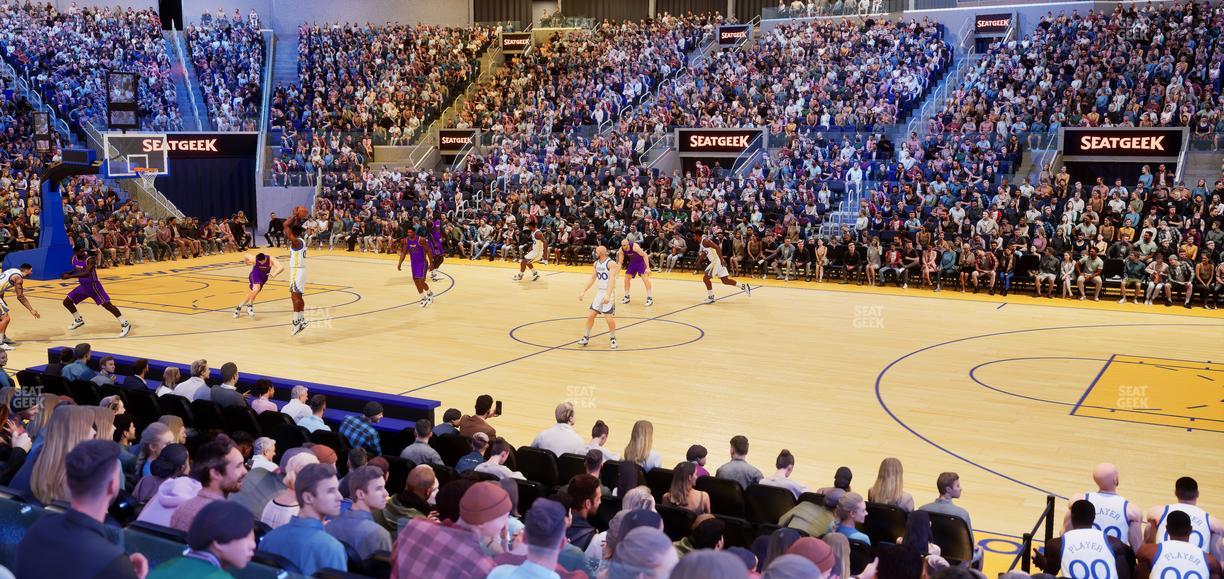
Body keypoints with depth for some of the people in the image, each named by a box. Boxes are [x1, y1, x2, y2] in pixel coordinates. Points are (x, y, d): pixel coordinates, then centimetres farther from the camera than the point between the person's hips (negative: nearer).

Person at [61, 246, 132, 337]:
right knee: (66, 302, 10)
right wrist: (68, 273, 0)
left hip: (93, 286, -7)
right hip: (82, 286, 8)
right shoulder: (74, 259, -1)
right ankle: (78, 320, 33)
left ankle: (125, 324, -15)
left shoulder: (90, 259, -23)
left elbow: (87, 273, -38)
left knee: (107, 304, -16)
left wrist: (69, 276, -39)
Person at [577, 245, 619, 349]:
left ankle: (613, 338, 10)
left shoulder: (611, 264, -17)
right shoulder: (596, 264, 8)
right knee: (590, 315, 4)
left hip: (609, 293, -7)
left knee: (609, 317, -11)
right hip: (599, 292, 7)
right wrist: (583, 291, 7)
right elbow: (592, 279, 15)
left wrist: (608, 295, -36)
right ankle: (586, 338, 17)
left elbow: (612, 281, -26)